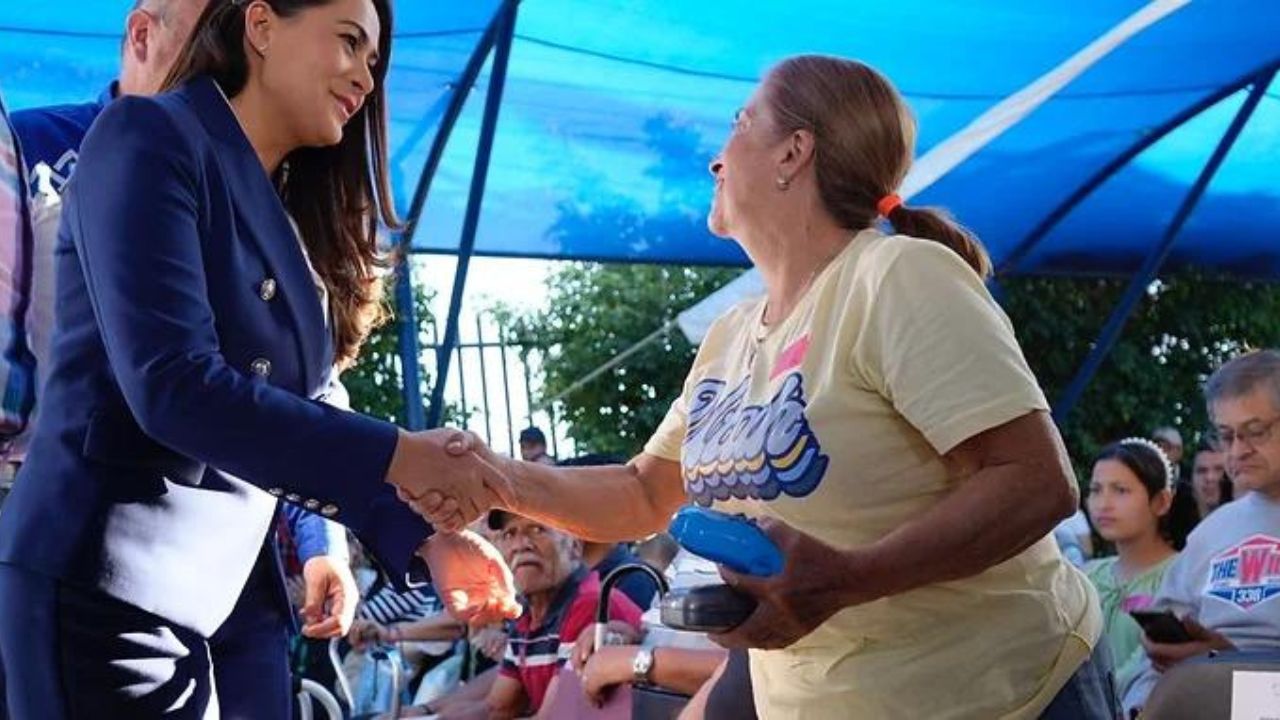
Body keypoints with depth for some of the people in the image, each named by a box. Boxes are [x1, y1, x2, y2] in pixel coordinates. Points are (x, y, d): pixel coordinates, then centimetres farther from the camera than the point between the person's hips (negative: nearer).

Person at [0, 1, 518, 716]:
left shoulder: (293, 220, 15)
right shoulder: (150, 138, -9)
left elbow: (298, 423, 13)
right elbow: (172, 387, -21)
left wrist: (421, 539, -2)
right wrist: (396, 455, -18)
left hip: (236, 593, 8)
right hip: (109, 588, -8)